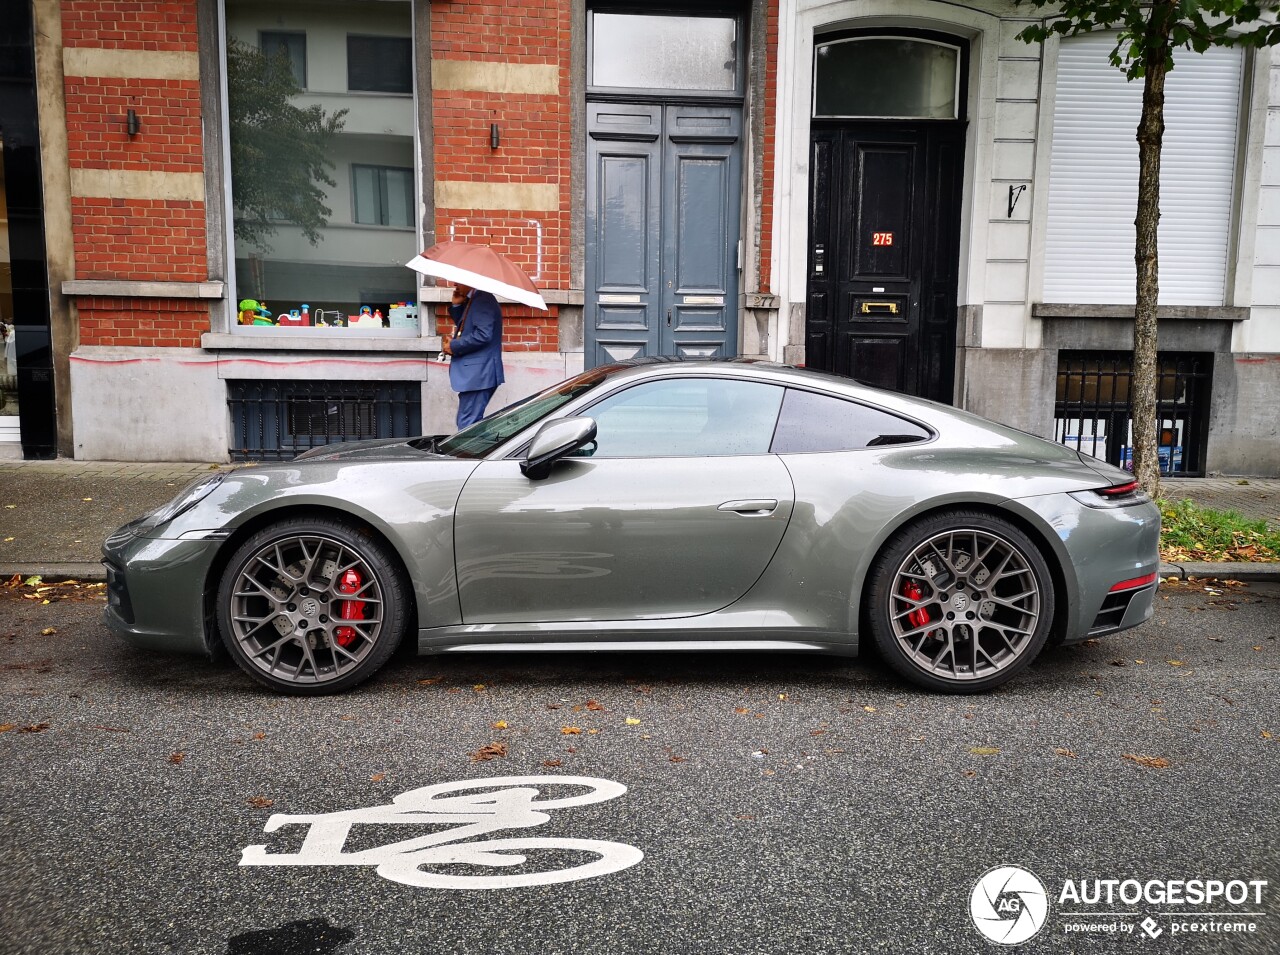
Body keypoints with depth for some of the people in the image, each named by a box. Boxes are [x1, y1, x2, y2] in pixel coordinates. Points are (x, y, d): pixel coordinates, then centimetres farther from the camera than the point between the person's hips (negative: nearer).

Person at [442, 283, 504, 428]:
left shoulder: (483, 300, -15)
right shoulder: (473, 300, 17)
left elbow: (483, 335, -25)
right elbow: (465, 328, 25)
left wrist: (454, 346, -15)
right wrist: (456, 305, 10)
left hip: (478, 373, -11)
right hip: (475, 373, 11)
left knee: (467, 426, -10)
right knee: (469, 424, 15)